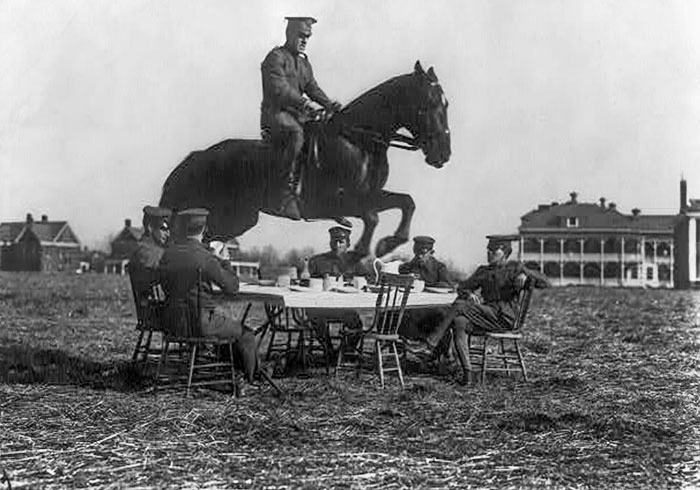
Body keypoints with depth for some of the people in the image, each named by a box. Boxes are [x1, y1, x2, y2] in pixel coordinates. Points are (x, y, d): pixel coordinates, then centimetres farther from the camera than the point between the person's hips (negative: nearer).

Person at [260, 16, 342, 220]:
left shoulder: (303, 61, 21)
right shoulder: (276, 57, -6)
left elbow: (312, 87, 14)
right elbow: (280, 88, -20)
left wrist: (329, 104, -5)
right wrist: (303, 102, -33)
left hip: (296, 115, 9)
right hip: (275, 114, -9)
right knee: (296, 133, -36)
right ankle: (289, 196, -41)